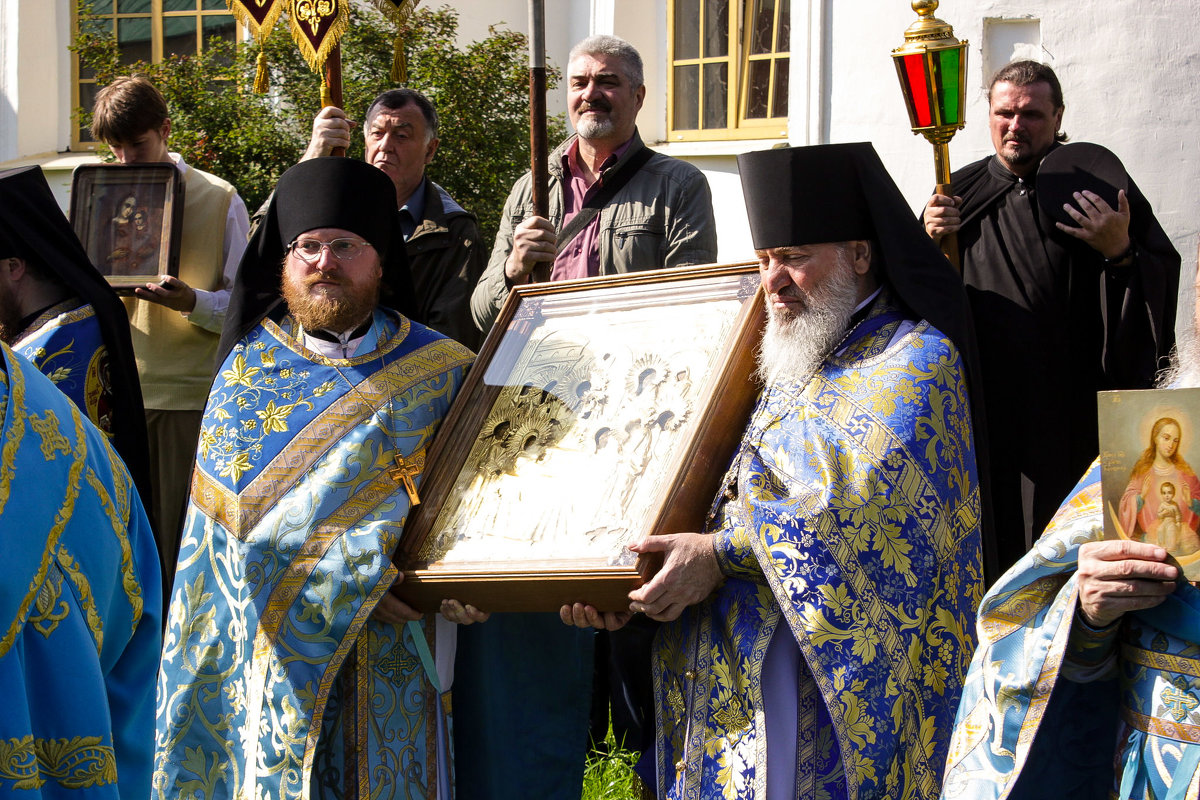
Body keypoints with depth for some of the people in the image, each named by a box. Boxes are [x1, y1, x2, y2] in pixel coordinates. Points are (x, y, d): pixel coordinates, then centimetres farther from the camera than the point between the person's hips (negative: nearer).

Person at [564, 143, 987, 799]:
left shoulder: (915, 359, -6)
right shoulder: (785, 365, 17)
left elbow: (861, 495, -21)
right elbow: (719, 495, 13)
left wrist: (722, 551, -20)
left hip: (842, 680, -7)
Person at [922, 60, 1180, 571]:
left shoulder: (1095, 190, 1)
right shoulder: (960, 194, 10)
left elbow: (1164, 279, -3)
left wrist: (1121, 255, -22)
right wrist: (926, 240, -4)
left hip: (1070, 411, -2)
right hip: (982, 411, 3)